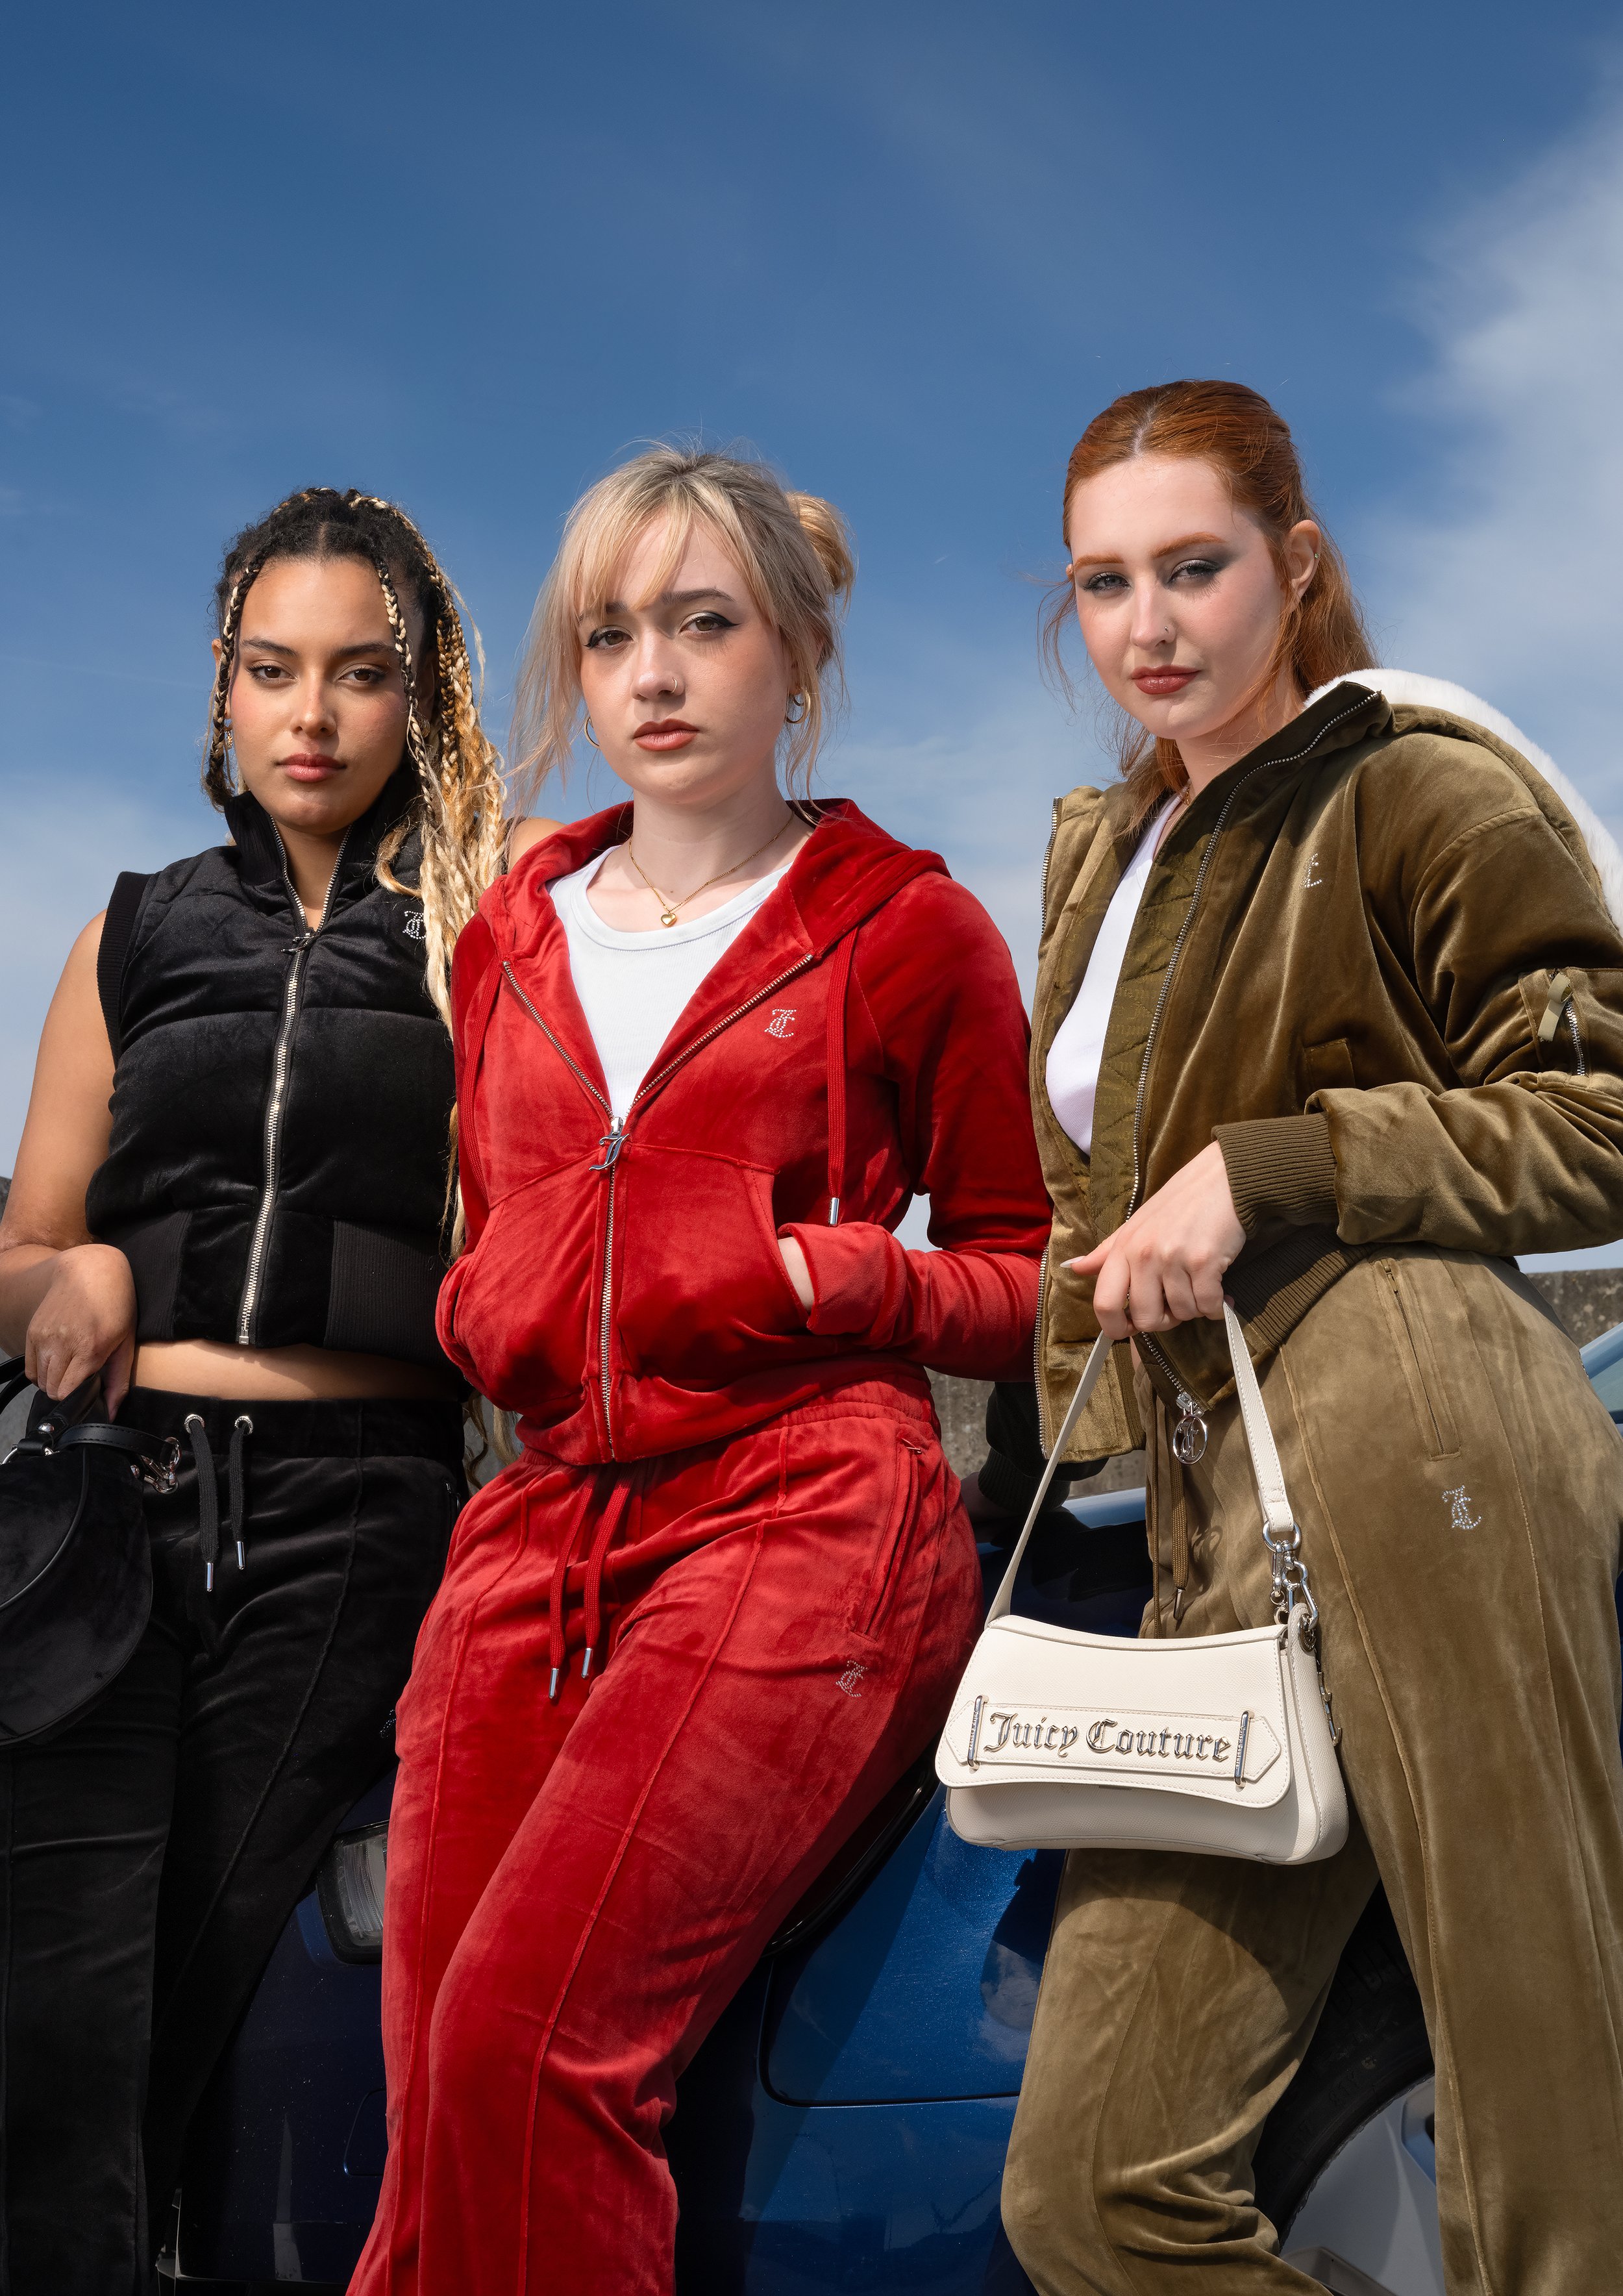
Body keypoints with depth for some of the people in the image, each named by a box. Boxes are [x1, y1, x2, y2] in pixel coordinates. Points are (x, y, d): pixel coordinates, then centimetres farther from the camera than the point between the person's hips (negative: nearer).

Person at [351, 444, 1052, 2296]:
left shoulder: (906, 927, 8)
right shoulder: (509, 939, 22)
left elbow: (1027, 1273, 10)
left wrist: (838, 1276, -6)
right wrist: (484, 1313, 14)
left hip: (803, 1508, -4)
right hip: (544, 1516, 5)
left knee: (527, 2038, -20)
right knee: (436, 2102, -6)